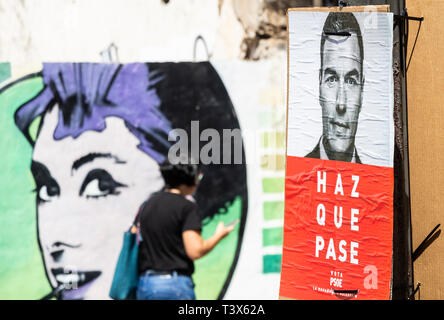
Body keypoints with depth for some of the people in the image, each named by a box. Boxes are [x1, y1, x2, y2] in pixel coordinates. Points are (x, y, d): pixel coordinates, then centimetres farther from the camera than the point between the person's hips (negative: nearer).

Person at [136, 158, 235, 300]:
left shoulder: (147, 204, 12)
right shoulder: (188, 207, -9)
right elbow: (195, 251, -15)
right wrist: (219, 235, 0)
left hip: (145, 283, 6)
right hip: (175, 283, -6)